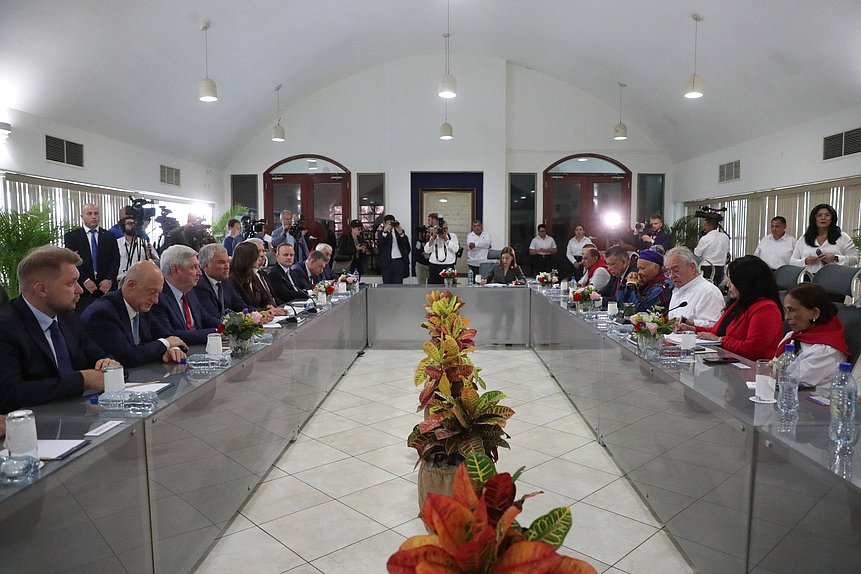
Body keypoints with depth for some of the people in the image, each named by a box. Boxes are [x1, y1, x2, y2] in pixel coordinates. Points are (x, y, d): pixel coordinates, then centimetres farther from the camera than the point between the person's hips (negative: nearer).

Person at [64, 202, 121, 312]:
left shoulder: (109, 236, 12)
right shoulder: (71, 236, 7)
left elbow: (115, 260, 6)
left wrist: (109, 280, -9)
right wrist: (85, 280, -13)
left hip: (107, 287, 1)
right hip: (82, 289, -1)